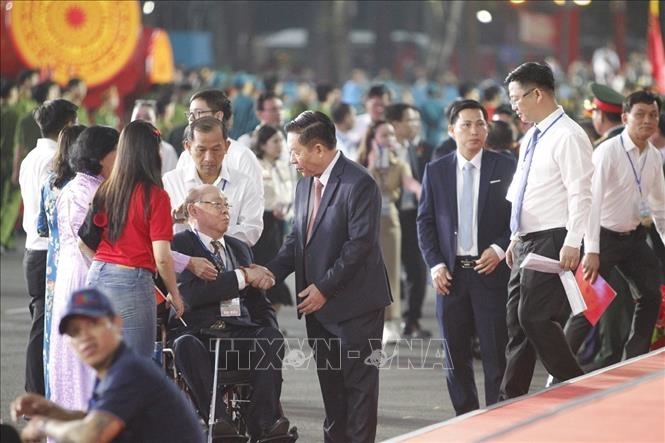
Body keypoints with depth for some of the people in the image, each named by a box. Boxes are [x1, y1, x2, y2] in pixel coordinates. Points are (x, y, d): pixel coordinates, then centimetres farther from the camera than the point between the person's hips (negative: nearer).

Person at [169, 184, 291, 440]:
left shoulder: (239, 249, 27)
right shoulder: (179, 245, 5)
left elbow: (260, 303, 27)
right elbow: (192, 294, -13)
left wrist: (271, 334, 6)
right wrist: (243, 277, -11)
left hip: (241, 333, 5)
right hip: (198, 331, -5)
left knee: (271, 339, -27)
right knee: (187, 345, -38)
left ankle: (262, 423, -35)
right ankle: (217, 421, -43)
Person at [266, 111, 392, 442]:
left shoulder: (359, 184, -15)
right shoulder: (305, 184, 12)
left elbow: (360, 243, -19)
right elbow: (297, 238, 14)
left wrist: (324, 288, -18)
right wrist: (272, 272, -2)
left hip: (354, 303, -8)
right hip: (318, 303, 8)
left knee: (359, 380, -2)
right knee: (330, 382, 13)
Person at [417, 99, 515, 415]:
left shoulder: (505, 168, 1)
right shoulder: (435, 171, 7)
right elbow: (425, 222, 9)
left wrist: (500, 249, -11)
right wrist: (435, 264, -2)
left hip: (491, 270, -2)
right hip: (450, 273, 2)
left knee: (496, 352, -3)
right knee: (455, 353, 6)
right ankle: (465, 419, 16)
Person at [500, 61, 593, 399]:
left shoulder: (567, 136, -14)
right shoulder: (531, 138, 15)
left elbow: (581, 194, -19)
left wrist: (572, 244, -23)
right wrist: (515, 239, 19)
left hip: (552, 242, -9)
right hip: (526, 242, 9)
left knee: (536, 318, -11)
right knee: (517, 321, 9)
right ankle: (512, 400, 14)